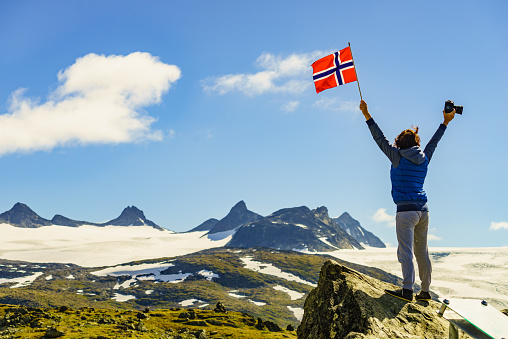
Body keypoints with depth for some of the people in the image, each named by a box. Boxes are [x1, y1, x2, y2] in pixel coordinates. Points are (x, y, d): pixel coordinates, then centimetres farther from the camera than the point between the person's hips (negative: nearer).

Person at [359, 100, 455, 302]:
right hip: (423, 210, 6)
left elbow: (380, 139, -5)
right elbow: (434, 142, 26)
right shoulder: (424, 159, 11)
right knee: (422, 252, 13)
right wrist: (445, 122, 39)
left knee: (405, 251, -12)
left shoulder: (398, 158, -3)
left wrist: (367, 116, -5)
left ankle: (407, 290, -21)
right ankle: (425, 291, 18)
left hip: (406, 210, -6)